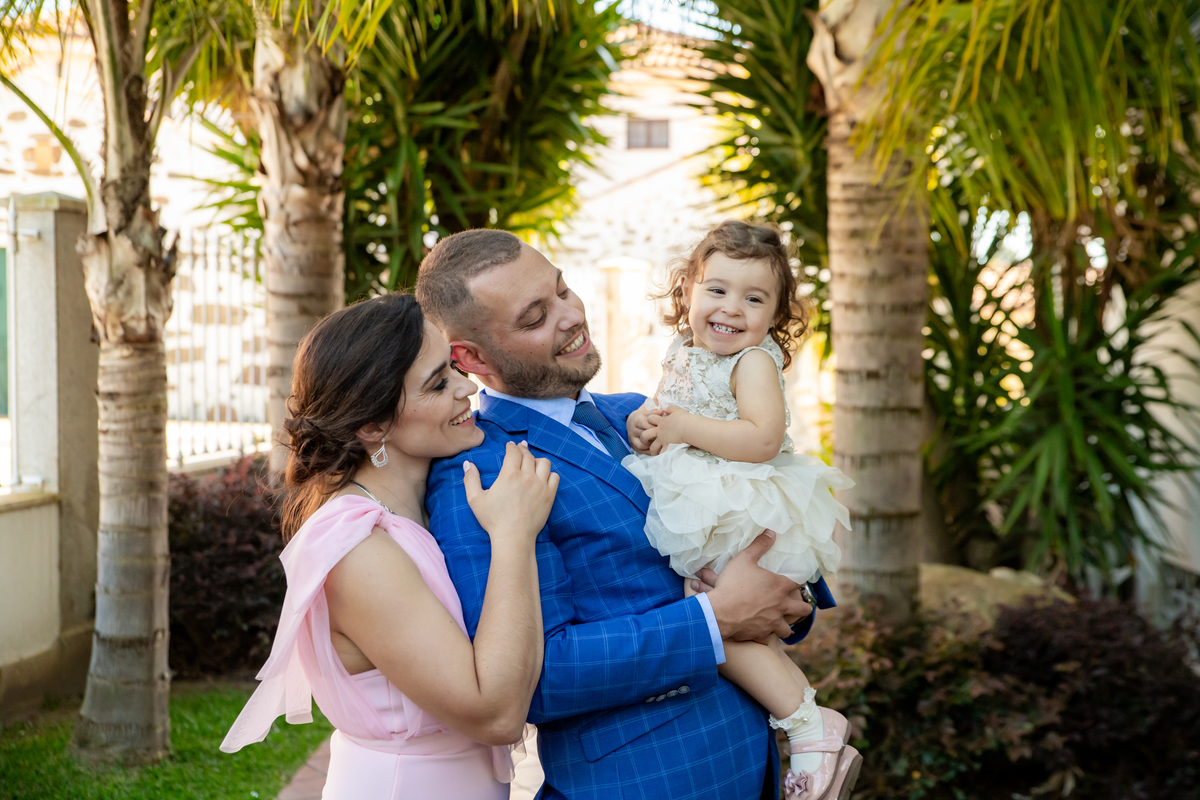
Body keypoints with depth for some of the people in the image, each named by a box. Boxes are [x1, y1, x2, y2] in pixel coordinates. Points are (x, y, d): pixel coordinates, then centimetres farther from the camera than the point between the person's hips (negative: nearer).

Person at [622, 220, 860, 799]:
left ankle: (809, 725, -13)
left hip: (744, 514, -9)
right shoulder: (682, 354, 12)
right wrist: (642, 425, -2)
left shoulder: (754, 360, -12)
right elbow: (655, 418, 22)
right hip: (697, 508, 9)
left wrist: (684, 427, -23)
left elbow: (762, 440, -25)